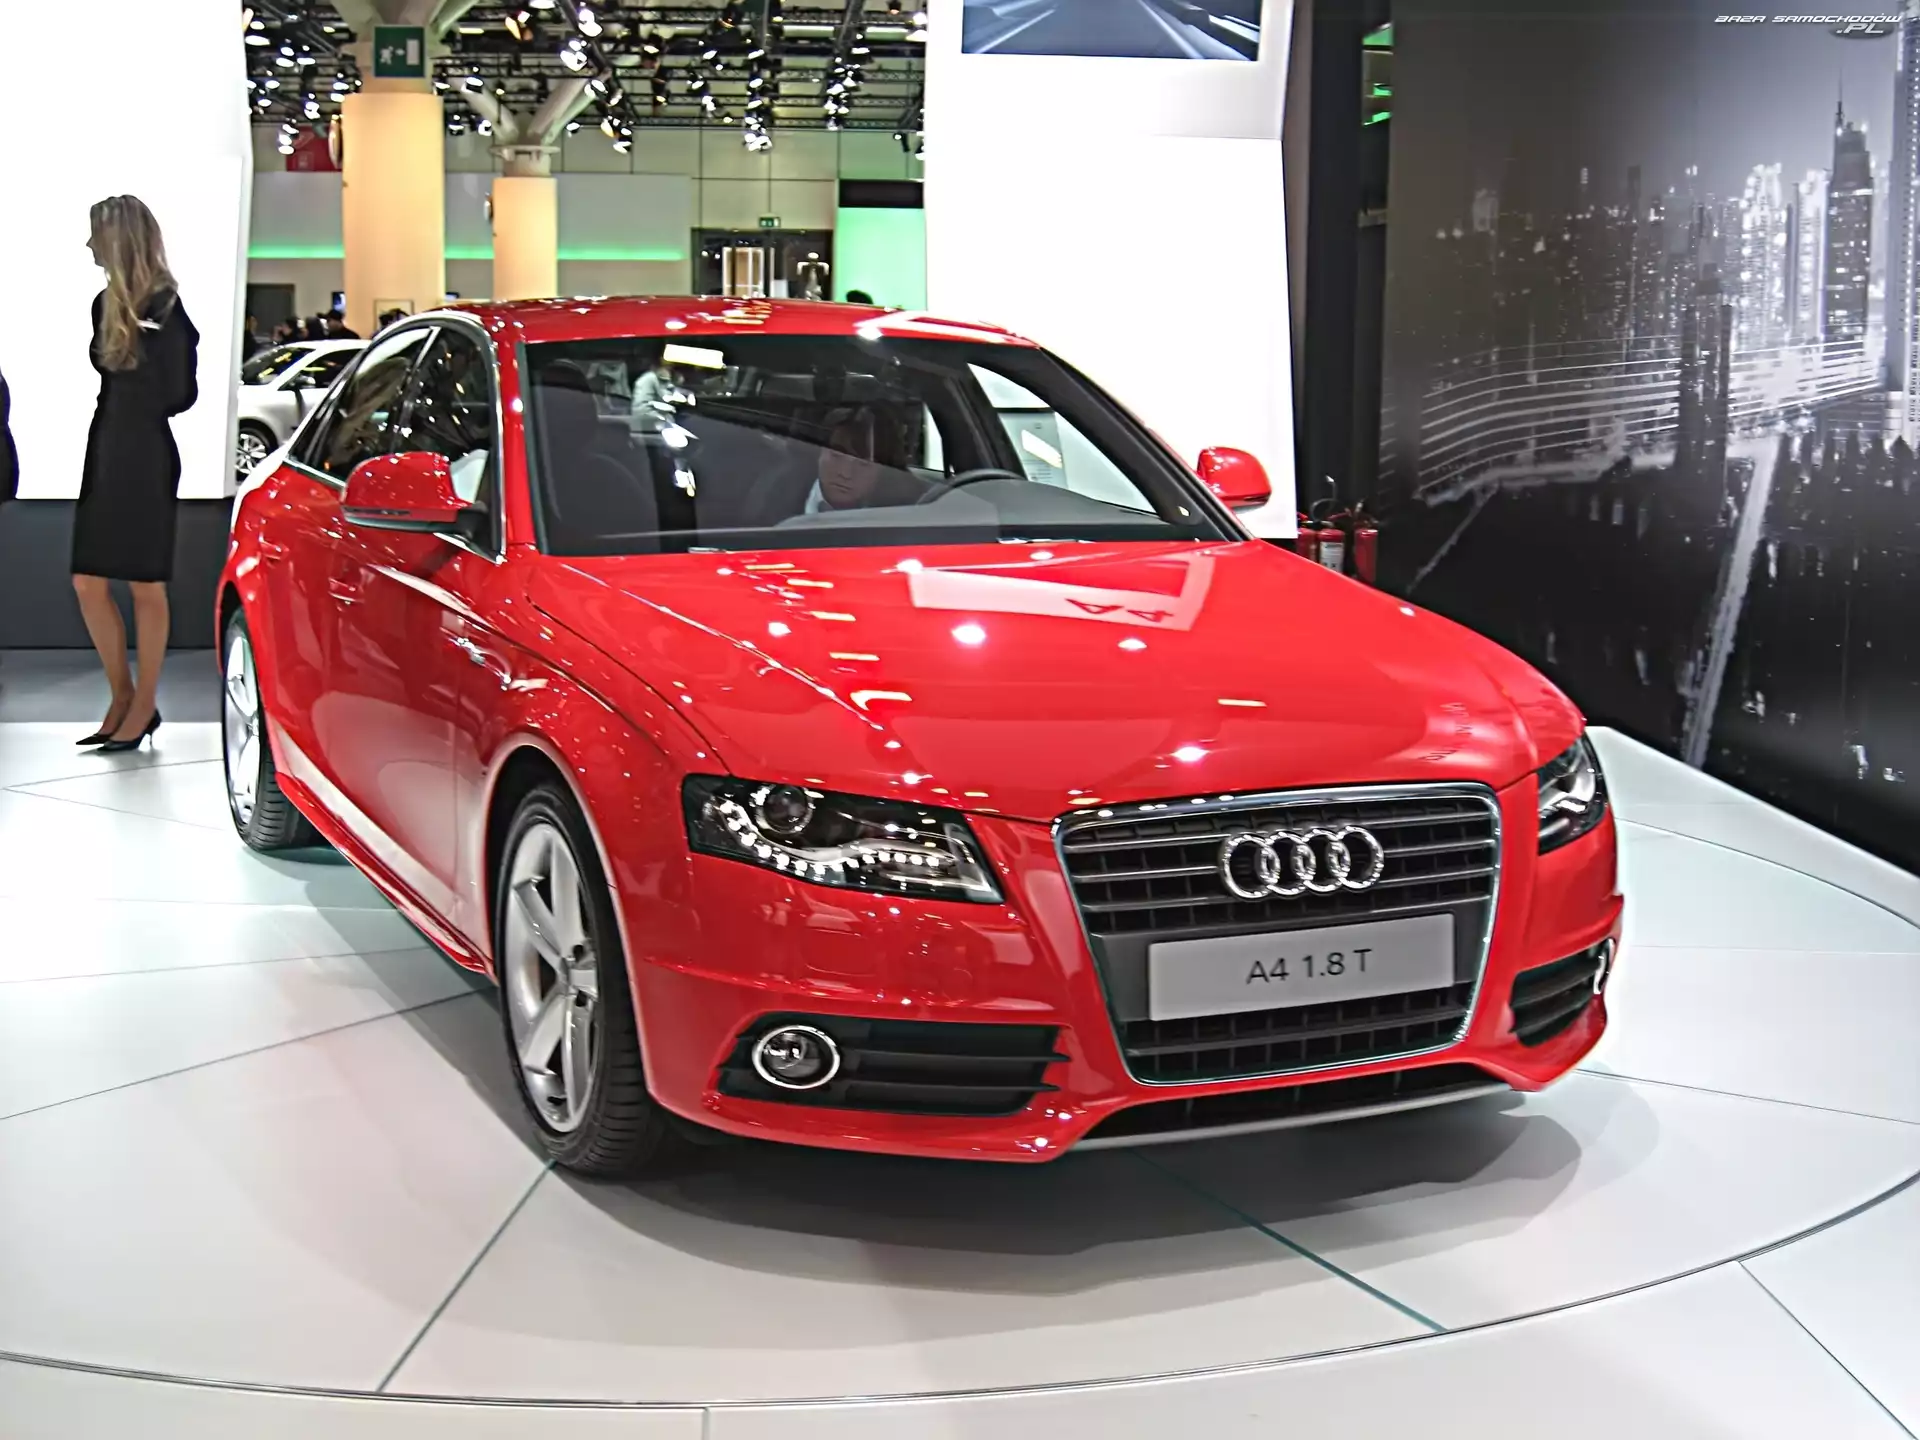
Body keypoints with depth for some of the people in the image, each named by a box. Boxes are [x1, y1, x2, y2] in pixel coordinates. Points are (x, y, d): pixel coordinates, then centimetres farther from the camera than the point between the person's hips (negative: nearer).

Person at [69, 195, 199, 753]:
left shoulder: (163, 308, -12)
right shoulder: (106, 304, 10)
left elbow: (179, 393, -10)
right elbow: (97, 375, 16)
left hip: (145, 459, -7)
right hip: (102, 455, 7)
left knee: (146, 587, 2)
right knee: (88, 584, 7)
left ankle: (143, 705, 11)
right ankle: (121, 697, 19)